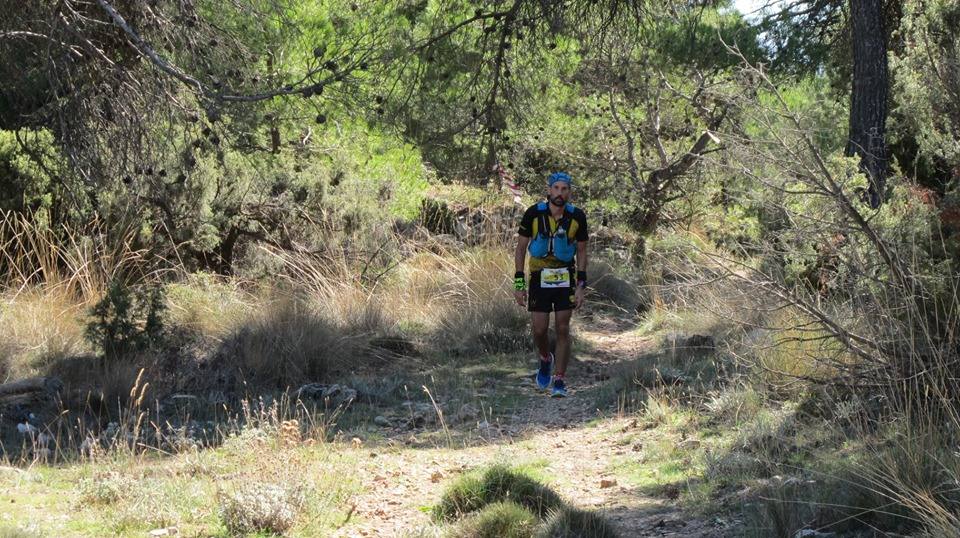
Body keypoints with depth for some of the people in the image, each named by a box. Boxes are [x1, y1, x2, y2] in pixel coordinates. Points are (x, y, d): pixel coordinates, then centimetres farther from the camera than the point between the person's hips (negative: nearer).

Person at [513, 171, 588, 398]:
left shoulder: (577, 217, -9)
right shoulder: (534, 213, -12)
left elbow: (581, 251, 1)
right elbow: (521, 248, -4)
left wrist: (581, 285, -6)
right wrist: (519, 283, -8)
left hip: (565, 277, 0)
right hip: (539, 277, 0)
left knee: (563, 330, -4)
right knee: (539, 330, -3)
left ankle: (560, 381, 2)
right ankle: (545, 360, 30)